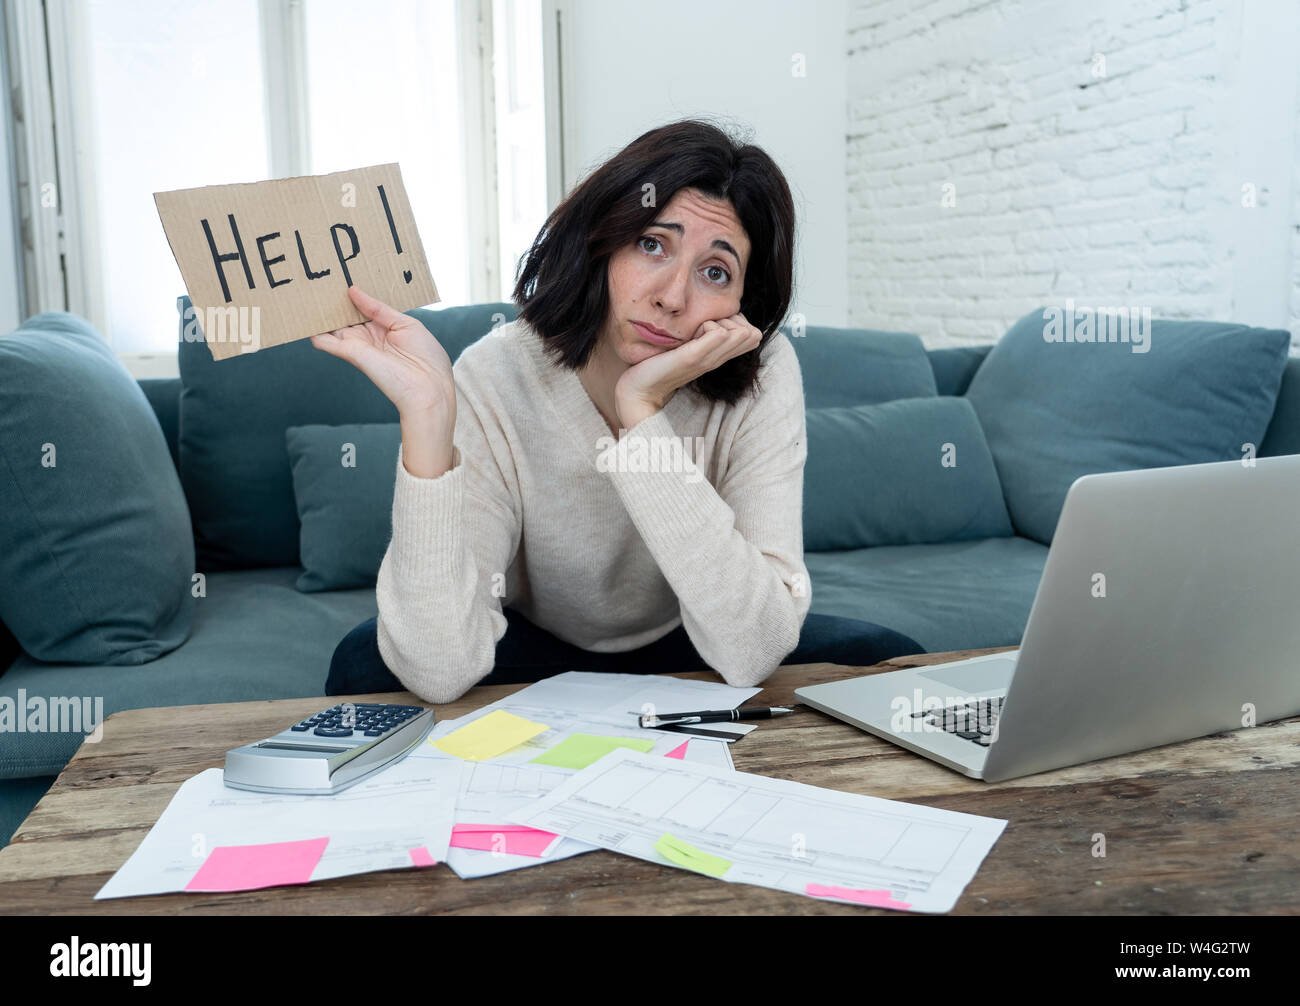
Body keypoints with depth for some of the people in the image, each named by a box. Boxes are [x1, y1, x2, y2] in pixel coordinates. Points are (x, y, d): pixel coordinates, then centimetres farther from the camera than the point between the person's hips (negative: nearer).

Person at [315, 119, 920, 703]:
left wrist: (643, 413, -39)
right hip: (536, 651, 0)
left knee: (882, 662, -20)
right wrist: (426, 414, -45)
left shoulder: (761, 376, -24)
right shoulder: (495, 381, -26)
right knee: (368, 663, -26)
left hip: (687, 650, 1)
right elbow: (440, 672, -35)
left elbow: (752, 654, -34)